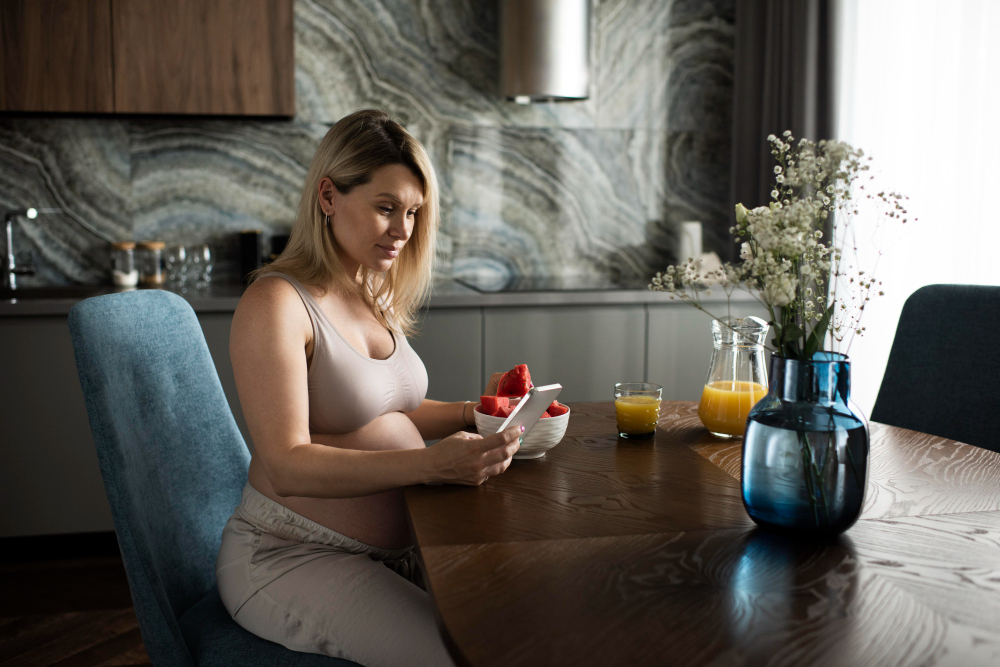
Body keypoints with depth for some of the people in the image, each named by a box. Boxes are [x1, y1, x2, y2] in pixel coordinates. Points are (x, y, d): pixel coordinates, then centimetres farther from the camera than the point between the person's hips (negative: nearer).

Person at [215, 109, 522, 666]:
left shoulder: (376, 297, 9)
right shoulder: (275, 303, -16)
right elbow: (287, 466, -23)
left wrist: (472, 412, 4)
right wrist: (431, 463, -33)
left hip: (392, 550, 7)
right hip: (290, 557, -7)